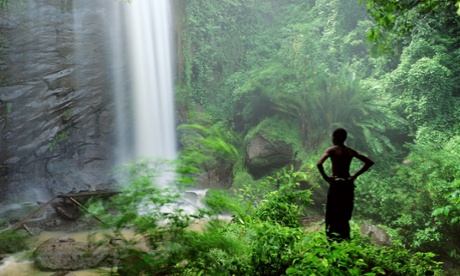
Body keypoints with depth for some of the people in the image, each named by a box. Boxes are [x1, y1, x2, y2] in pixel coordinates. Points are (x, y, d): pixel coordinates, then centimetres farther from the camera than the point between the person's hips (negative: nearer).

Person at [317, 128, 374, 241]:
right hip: (349, 184, 5)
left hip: (336, 184, -5)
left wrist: (325, 177, -11)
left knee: (333, 215, 4)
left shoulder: (331, 150, -7)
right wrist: (355, 175, 8)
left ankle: (332, 240, 5)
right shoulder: (351, 151, 7)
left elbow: (319, 164, -23)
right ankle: (345, 239, 21)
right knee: (345, 216, 15)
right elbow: (369, 162, 9)